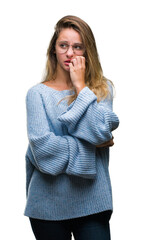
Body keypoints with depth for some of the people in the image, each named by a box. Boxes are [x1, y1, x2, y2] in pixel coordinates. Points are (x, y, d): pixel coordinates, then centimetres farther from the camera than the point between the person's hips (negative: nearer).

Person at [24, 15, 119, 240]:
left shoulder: (102, 88, 5)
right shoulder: (38, 93, -1)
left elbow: (100, 130, -13)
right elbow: (42, 145, -13)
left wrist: (80, 86, -8)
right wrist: (94, 145, -9)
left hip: (92, 202, 1)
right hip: (48, 203, 0)